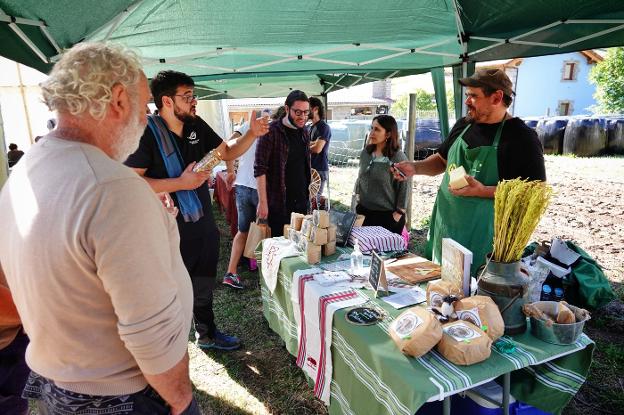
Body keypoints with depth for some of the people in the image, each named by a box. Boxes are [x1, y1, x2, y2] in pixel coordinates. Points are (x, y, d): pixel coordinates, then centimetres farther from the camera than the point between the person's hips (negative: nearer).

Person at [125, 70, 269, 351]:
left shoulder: (197, 125, 2)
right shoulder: (147, 133, -18)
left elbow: (227, 152, 11)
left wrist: (252, 134, -5)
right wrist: (181, 182, -24)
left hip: (203, 224, 7)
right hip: (170, 231, -6)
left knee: (204, 284, 23)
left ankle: (206, 333, 44)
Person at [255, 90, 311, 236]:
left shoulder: (304, 132, 8)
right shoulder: (271, 132, -13)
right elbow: (260, 169, -15)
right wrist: (262, 202, -18)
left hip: (302, 201, 6)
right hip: (278, 202, -6)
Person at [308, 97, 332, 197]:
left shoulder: (324, 127, -10)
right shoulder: (310, 127, 15)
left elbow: (317, 148, -21)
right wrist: (312, 143, -9)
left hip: (319, 170, -8)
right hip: (310, 168, 8)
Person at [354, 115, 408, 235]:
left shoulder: (398, 157, -13)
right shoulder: (365, 153, 3)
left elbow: (403, 188, -11)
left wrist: (399, 214, -12)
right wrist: (357, 198, 13)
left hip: (388, 216, -5)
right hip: (363, 212, 5)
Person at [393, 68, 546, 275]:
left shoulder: (521, 136, -12)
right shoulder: (463, 125, 8)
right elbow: (443, 160, 21)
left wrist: (483, 191, -24)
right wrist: (415, 167, 3)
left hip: (482, 235, -6)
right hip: (445, 225, 6)